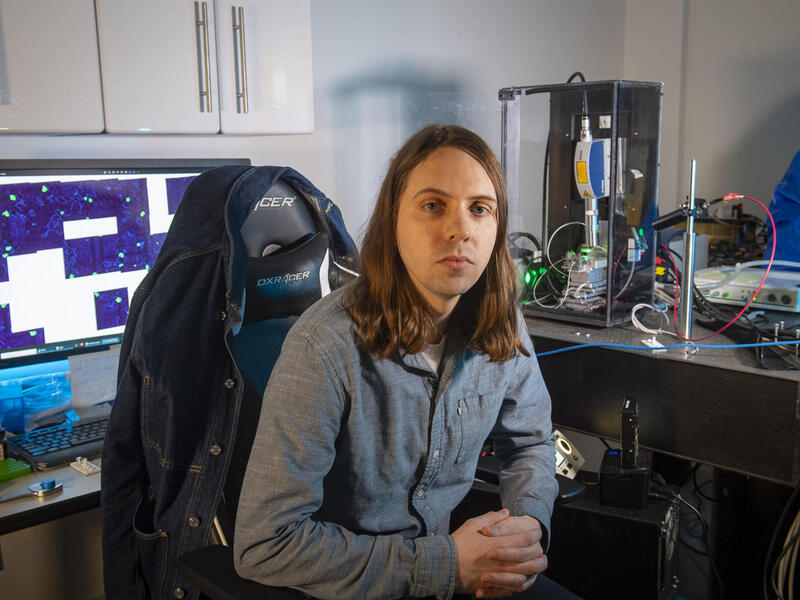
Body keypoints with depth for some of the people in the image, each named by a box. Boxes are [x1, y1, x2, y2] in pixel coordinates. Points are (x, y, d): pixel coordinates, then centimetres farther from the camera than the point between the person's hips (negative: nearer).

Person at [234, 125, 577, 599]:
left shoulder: (502, 327, -7)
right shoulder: (326, 348, -25)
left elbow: (530, 440, 11)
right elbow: (264, 544, -23)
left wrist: (530, 522, -9)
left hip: (444, 547, 4)